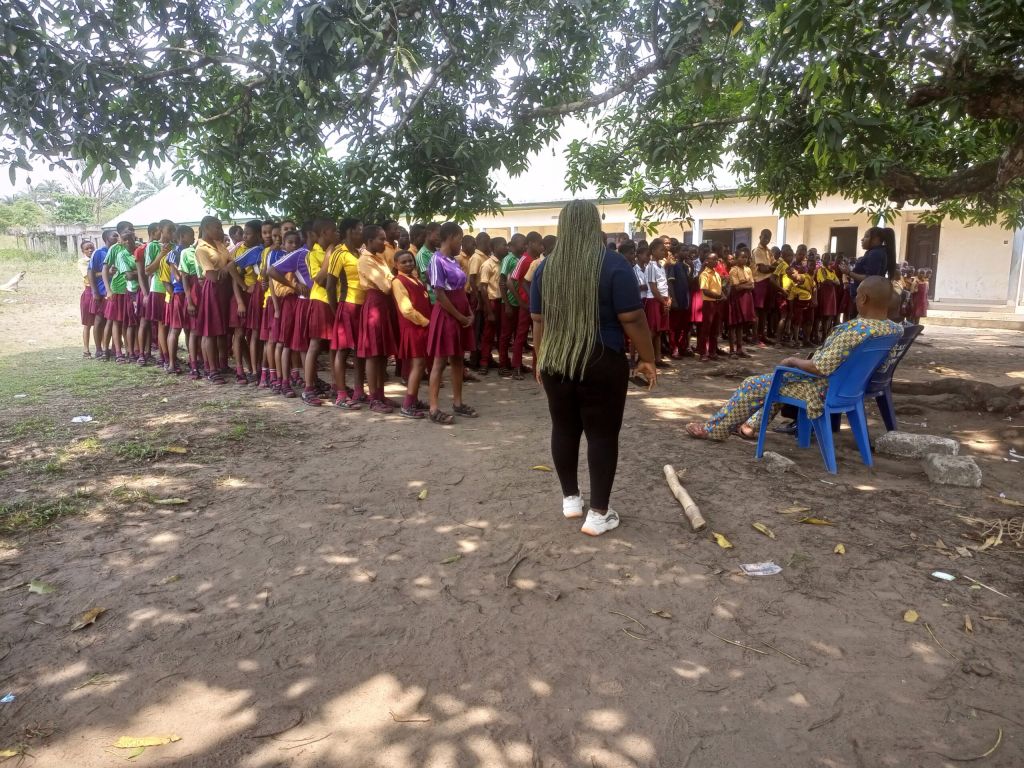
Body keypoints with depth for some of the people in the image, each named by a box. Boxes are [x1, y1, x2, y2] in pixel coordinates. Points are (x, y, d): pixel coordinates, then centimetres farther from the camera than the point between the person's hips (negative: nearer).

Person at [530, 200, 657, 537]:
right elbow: (632, 318, -11)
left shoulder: (546, 267, 4)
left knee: (563, 429, 15)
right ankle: (598, 513, 8)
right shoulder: (613, 264, -9)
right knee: (602, 434, 3)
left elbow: (538, 320, 9)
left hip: (555, 361, 4)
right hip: (602, 362, -4)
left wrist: (540, 359, 20)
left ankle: (570, 499, 27)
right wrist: (648, 359, -1)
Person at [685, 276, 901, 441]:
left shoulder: (856, 328, -30)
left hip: (825, 390, -9)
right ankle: (751, 426, 37)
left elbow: (822, 368, -30)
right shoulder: (896, 329, -3)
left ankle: (713, 429, 21)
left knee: (752, 385, 5)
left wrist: (793, 361, -12)